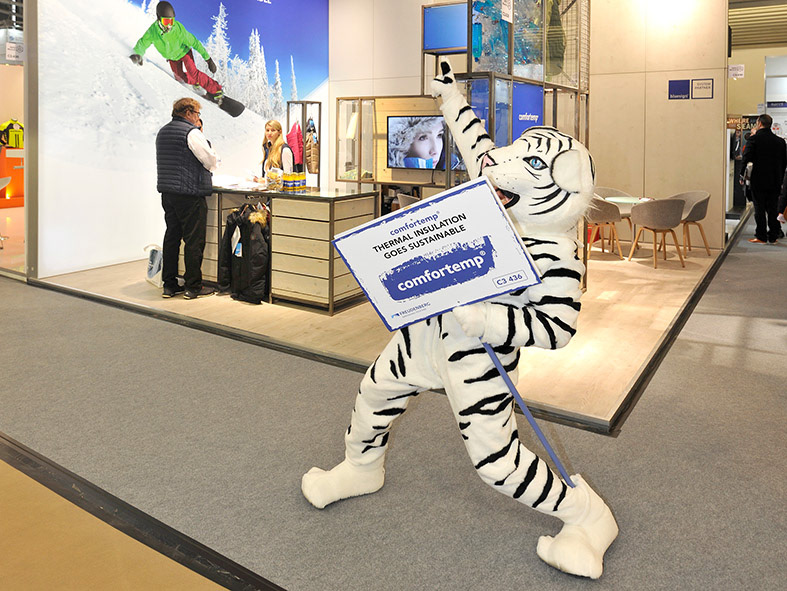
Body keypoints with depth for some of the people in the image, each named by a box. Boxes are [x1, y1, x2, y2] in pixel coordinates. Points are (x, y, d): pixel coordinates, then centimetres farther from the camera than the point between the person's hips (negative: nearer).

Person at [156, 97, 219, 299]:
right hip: (190, 193, -8)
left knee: (171, 237, 12)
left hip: (167, 191, 9)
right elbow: (211, 160, -12)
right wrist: (213, 161, 12)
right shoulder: (191, 132, -10)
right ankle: (193, 286, 0)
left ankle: (169, 284, 16)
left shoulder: (162, 132, 17)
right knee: (194, 239, -3)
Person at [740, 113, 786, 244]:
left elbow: (745, 159, -15)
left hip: (759, 181, -4)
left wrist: (742, 175, 0)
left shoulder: (754, 139, -9)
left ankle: (761, 237, 4)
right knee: (772, 209, 10)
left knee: (759, 210, 2)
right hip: (775, 182, 4)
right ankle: (773, 237, 14)